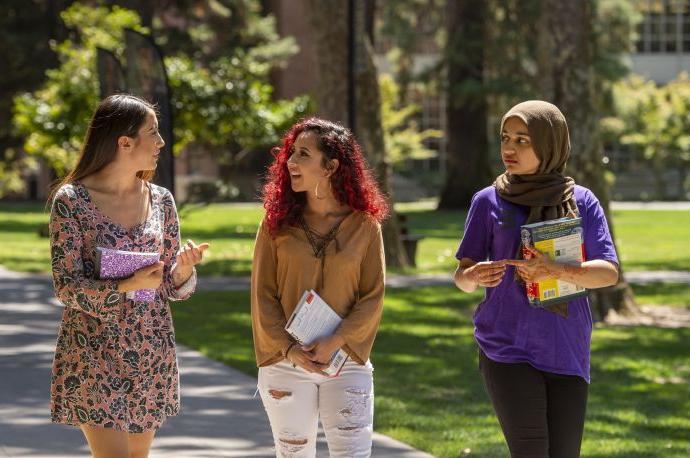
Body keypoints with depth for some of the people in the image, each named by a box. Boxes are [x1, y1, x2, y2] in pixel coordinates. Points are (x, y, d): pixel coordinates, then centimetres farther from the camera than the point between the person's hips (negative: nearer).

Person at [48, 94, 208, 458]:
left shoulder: (160, 200, 6)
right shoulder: (72, 200, -8)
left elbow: (172, 288, 9)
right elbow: (66, 286, -11)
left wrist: (183, 268, -13)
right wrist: (126, 287, -26)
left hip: (151, 353, 5)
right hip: (95, 353, -5)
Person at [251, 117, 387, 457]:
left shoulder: (364, 226, -1)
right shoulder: (277, 224, 1)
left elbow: (372, 297, -3)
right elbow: (263, 296, -1)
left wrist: (335, 342, -16)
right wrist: (288, 349, -13)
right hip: (286, 363, 1)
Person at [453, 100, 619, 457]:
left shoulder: (582, 202, 4)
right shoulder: (489, 202, 2)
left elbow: (609, 272, -4)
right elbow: (462, 277, 4)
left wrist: (556, 271, -23)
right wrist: (475, 276, -21)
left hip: (567, 352, 2)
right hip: (509, 350, -2)